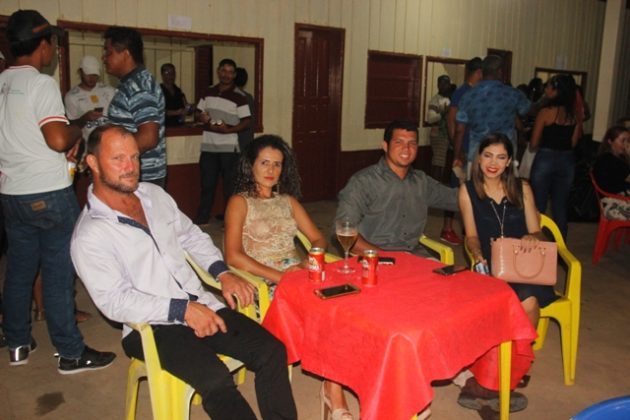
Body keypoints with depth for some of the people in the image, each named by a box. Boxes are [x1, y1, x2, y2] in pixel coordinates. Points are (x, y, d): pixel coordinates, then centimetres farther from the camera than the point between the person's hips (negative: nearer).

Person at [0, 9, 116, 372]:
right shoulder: (41, 83, -14)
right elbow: (58, 139, -24)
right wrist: (77, 132, -4)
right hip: (49, 195, -8)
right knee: (59, 274, -1)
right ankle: (71, 353, 9)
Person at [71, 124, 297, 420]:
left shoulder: (154, 194, 10)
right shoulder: (89, 236, -10)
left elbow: (192, 236, 19)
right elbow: (114, 301, -15)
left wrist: (222, 273, 3)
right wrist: (182, 310, -22)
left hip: (202, 306, 6)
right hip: (151, 326, -6)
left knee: (272, 352, -11)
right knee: (216, 379, -29)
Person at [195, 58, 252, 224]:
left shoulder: (239, 97, -6)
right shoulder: (208, 92, 9)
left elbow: (246, 122, -8)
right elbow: (199, 112, 18)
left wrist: (228, 129, -21)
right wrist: (202, 117, -6)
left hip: (229, 147, -4)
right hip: (208, 146, 4)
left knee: (230, 184, 5)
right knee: (207, 183, 11)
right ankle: (201, 218, 20)